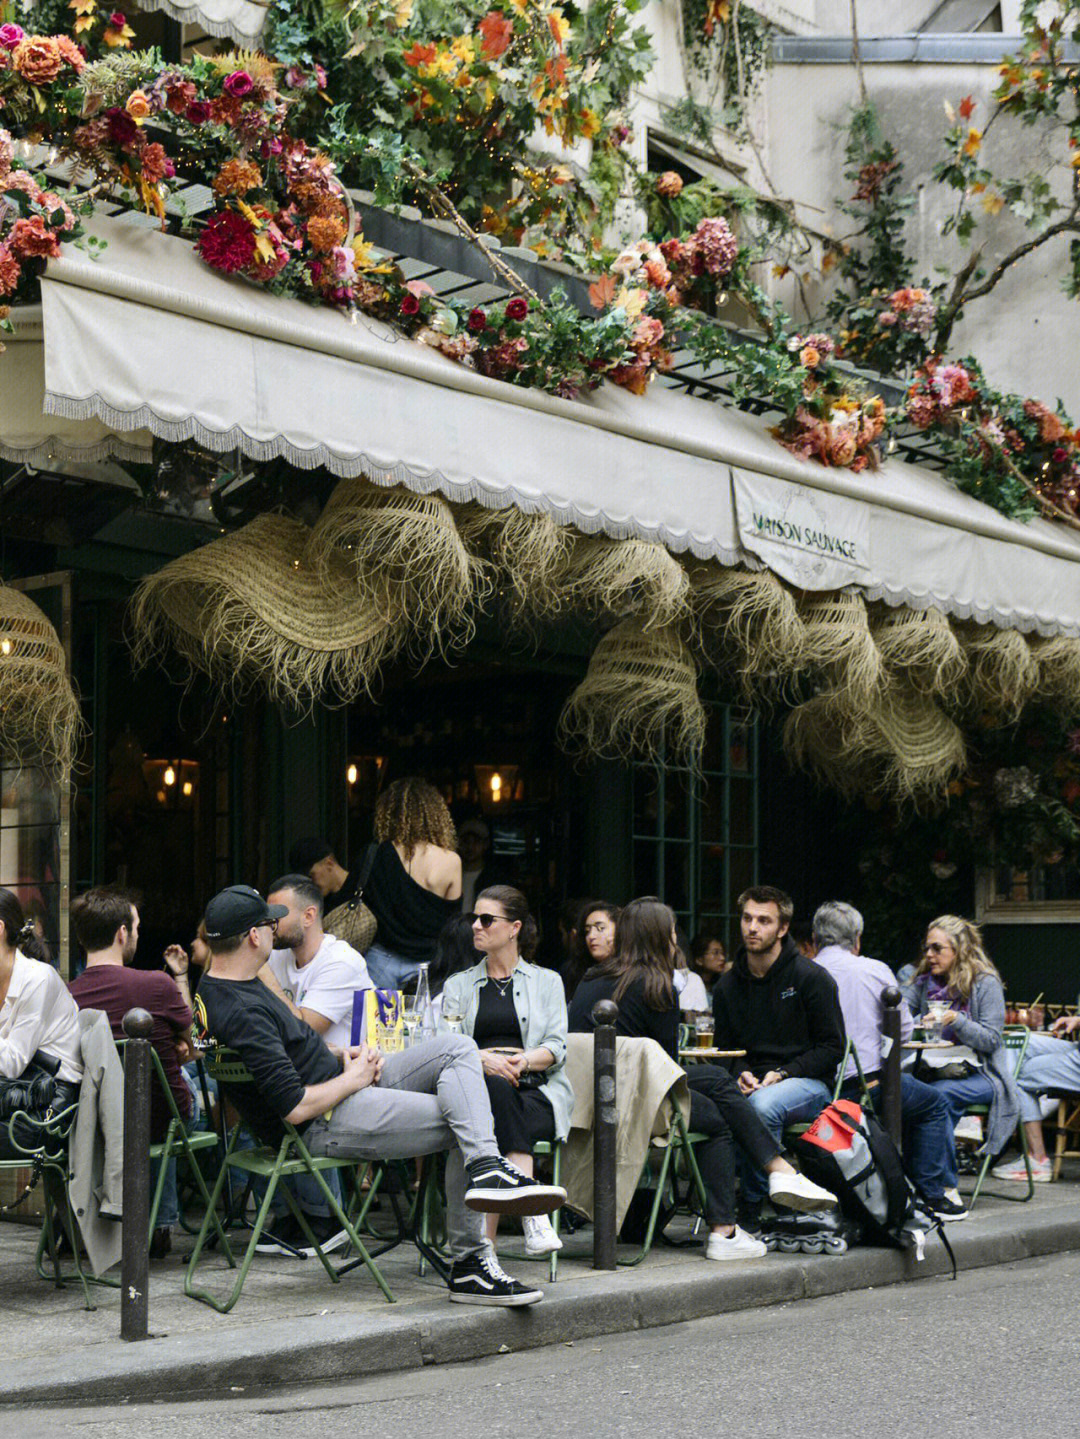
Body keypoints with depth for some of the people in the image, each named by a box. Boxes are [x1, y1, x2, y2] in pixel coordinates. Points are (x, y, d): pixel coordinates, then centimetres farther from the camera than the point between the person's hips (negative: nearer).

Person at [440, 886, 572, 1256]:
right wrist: (482, 1058, -15)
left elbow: (556, 1048, 6)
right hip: (477, 1087, 0)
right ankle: (533, 1214, -47)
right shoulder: (459, 985, 23)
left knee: (498, 1115, -37)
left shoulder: (546, 982, 20)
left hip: (536, 1090, 0)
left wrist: (522, 1061, -16)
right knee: (496, 1088, -38)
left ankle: (486, 1240, -43)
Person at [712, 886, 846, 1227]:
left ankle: (753, 1211, -23)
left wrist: (782, 1074, -15)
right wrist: (740, 1074, -6)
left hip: (810, 1083, -4)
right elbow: (723, 1047, 18)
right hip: (752, 1083, 4)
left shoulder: (811, 977, -2)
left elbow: (832, 1047, -3)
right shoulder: (728, 985, 12)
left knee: (762, 1105, -38)